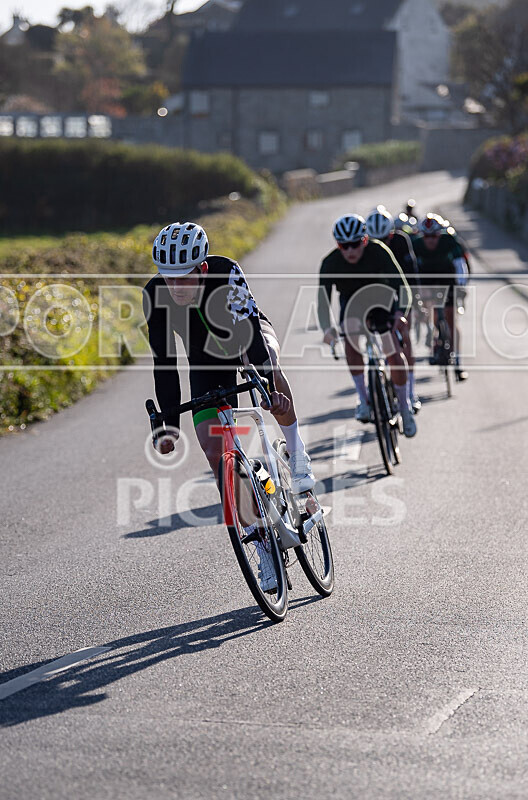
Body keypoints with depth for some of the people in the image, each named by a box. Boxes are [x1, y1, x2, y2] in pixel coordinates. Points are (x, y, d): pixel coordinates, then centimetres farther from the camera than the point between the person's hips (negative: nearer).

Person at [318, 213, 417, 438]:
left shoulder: (378, 252, -29)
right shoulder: (330, 263, -27)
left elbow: (402, 286, -34)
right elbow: (323, 300, -32)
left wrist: (400, 312, -54)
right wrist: (327, 329, -51)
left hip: (380, 300, -1)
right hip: (351, 302, 1)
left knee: (395, 355, -12)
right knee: (351, 338, -28)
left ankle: (405, 406, 9)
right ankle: (363, 400, -18)